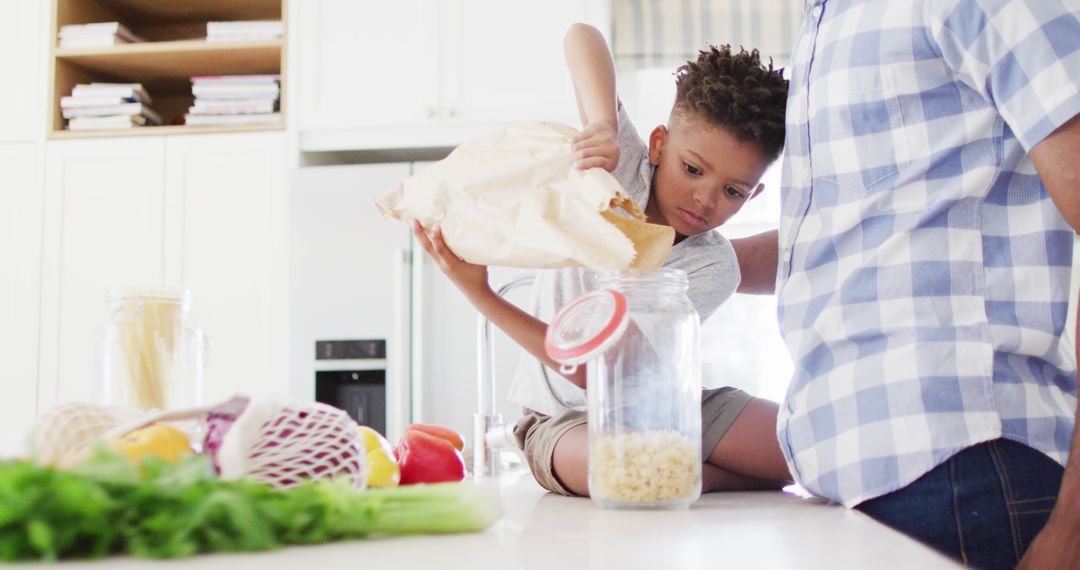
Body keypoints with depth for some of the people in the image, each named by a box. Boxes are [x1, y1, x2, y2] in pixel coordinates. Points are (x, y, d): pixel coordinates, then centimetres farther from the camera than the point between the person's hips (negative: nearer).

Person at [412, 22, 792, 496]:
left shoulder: (712, 270, -16)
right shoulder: (619, 166, -13)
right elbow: (581, 36, -20)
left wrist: (479, 293, -33)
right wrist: (603, 124, -38)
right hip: (564, 417, 0)